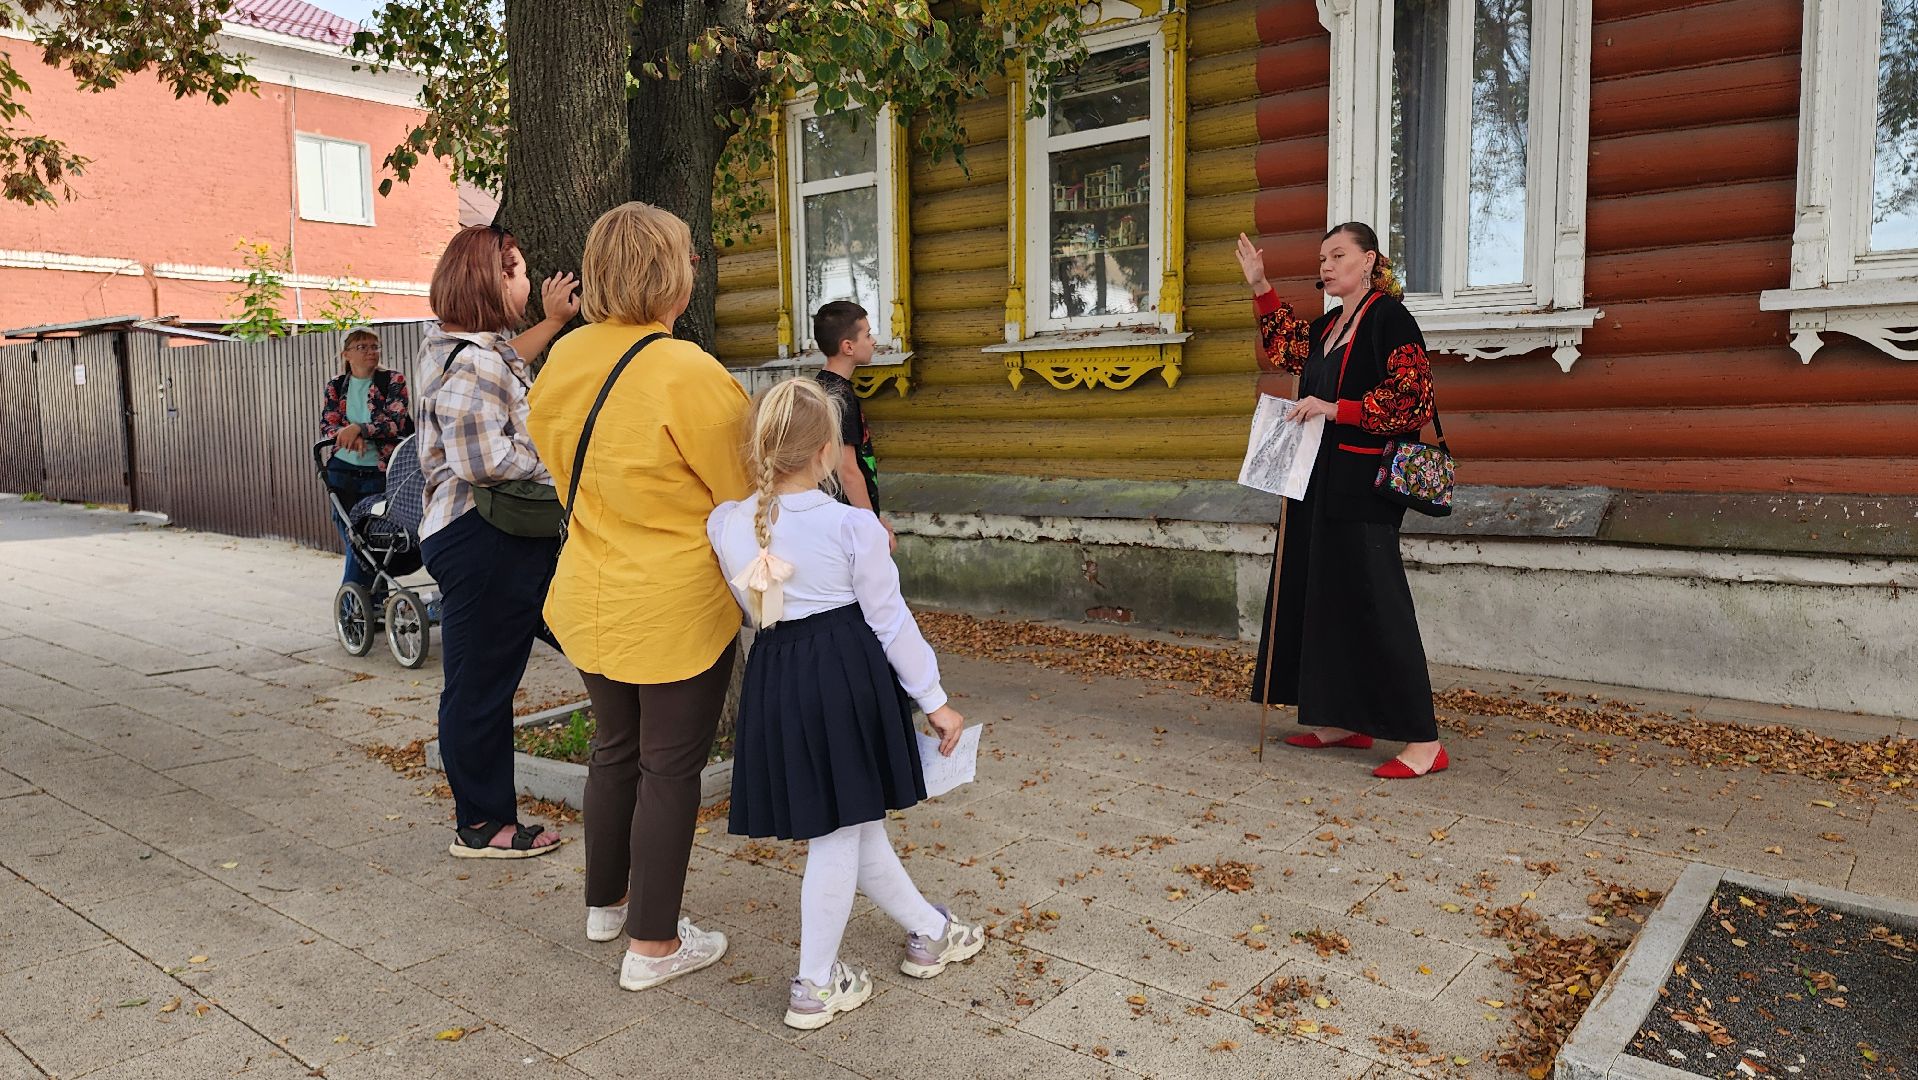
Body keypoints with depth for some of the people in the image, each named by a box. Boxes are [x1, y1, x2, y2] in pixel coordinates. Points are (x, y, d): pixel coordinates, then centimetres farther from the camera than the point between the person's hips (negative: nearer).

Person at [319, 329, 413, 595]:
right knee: (351, 541, 7)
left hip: (378, 473, -3)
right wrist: (350, 436, -21)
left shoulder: (393, 380, 0)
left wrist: (358, 428, -23)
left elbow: (397, 421, -12)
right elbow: (326, 426, 0)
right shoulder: (335, 386, 10)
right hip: (342, 472, 3)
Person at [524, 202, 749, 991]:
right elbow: (742, 497, -12)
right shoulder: (690, 374, -22)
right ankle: (653, 945, 18)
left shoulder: (562, 360, 1)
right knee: (671, 768, 7)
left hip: (590, 594, 7)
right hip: (677, 607, -7)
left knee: (616, 749, 23)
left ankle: (605, 902, 39)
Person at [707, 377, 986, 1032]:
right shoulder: (852, 525, -14)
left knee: (854, 822, 17)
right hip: (848, 676, -5)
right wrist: (934, 700, 1)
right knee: (839, 835, 9)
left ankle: (928, 931, 37)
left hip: (774, 678, 5)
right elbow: (890, 621, -9)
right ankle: (815, 987, 22)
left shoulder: (725, 525, -4)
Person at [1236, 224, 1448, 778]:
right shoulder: (1329, 324, 16)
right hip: (1320, 482, 9)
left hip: (1362, 486, -9)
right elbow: (1284, 352, 33)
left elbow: (1412, 398, -16)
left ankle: (1424, 740, -4)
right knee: (1323, 594, 11)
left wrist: (1335, 410, -19)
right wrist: (1260, 288, 28)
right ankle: (1345, 721, 21)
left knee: (1374, 603, -10)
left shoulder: (1388, 317, -9)